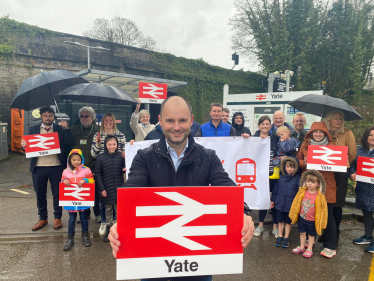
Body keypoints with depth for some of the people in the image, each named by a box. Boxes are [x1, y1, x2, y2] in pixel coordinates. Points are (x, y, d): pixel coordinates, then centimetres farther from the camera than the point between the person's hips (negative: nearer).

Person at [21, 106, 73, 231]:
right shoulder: (33, 129, 9)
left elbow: (70, 143, -7)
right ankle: (43, 218, 29)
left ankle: (57, 218, 22)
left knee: (57, 194, 7)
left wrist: (66, 128, -16)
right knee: (40, 195, 12)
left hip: (56, 167, -2)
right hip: (38, 168, 2)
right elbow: (28, 146, 5)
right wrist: (24, 145, -17)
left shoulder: (61, 129, 4)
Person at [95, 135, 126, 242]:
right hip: (106, 189, 1)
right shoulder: (100, 158, 0)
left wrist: (125, 169, -18)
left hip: (119, 188, 0)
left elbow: (124, 168, 6)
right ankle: (108, 230, 27)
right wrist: (101, 189, -3)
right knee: (108, 209, 12)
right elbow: (98, 174, 1)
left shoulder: (121, 156, -1)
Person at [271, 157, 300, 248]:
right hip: (280, 203, 3)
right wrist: (273, 200, 9)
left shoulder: (297, 178, -11)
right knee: (280, 221, 16)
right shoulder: (281, 176, -1)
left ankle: (286, 238, 29)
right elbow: (276, 188, 6)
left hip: (290, 205, -3)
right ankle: (280, 237, 30)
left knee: (288, 222, 14)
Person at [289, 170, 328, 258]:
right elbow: (296, 203, 2)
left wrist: (319, 221, -7)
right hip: (302, 218, 3)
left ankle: (309, 249, 31)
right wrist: (294, 214, 7)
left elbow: (321, 209, -9)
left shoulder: (320, 196, -17)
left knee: (311, 234, 15)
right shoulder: (302, 192, -8)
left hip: (312, 220, -3)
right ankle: (302, 247, 35)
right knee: (302, 233, 17)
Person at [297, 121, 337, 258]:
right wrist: (304, 163, -12)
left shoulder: (331, 145, 5)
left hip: (326, 185, -1)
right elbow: (298, 160, 9)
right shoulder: (305, 145, 8)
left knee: (327, 215, 3)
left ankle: (330, 247, 15)